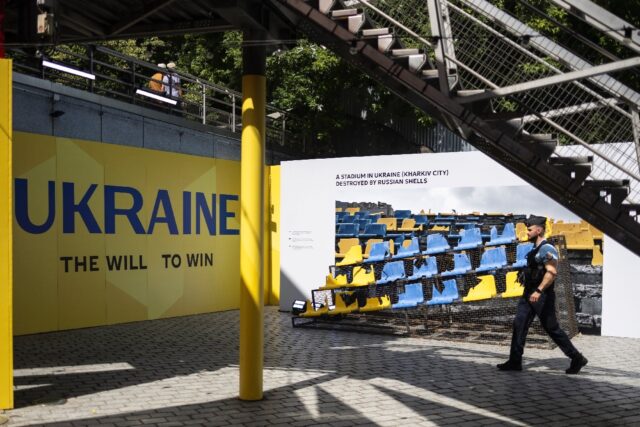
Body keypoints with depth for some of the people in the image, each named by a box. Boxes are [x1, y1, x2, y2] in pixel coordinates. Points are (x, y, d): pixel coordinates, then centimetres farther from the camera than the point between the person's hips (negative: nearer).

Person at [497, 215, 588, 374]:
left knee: (552, 329, -1)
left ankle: (577, 358, 13)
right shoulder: (535, 249, 15)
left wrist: (539, 291, -34)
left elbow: (552, 272, -27)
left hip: (542, 296, -9)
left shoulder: (547, 249, -15)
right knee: (519, 324, 1)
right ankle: (515, 361, 3)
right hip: (529, 295, 9)